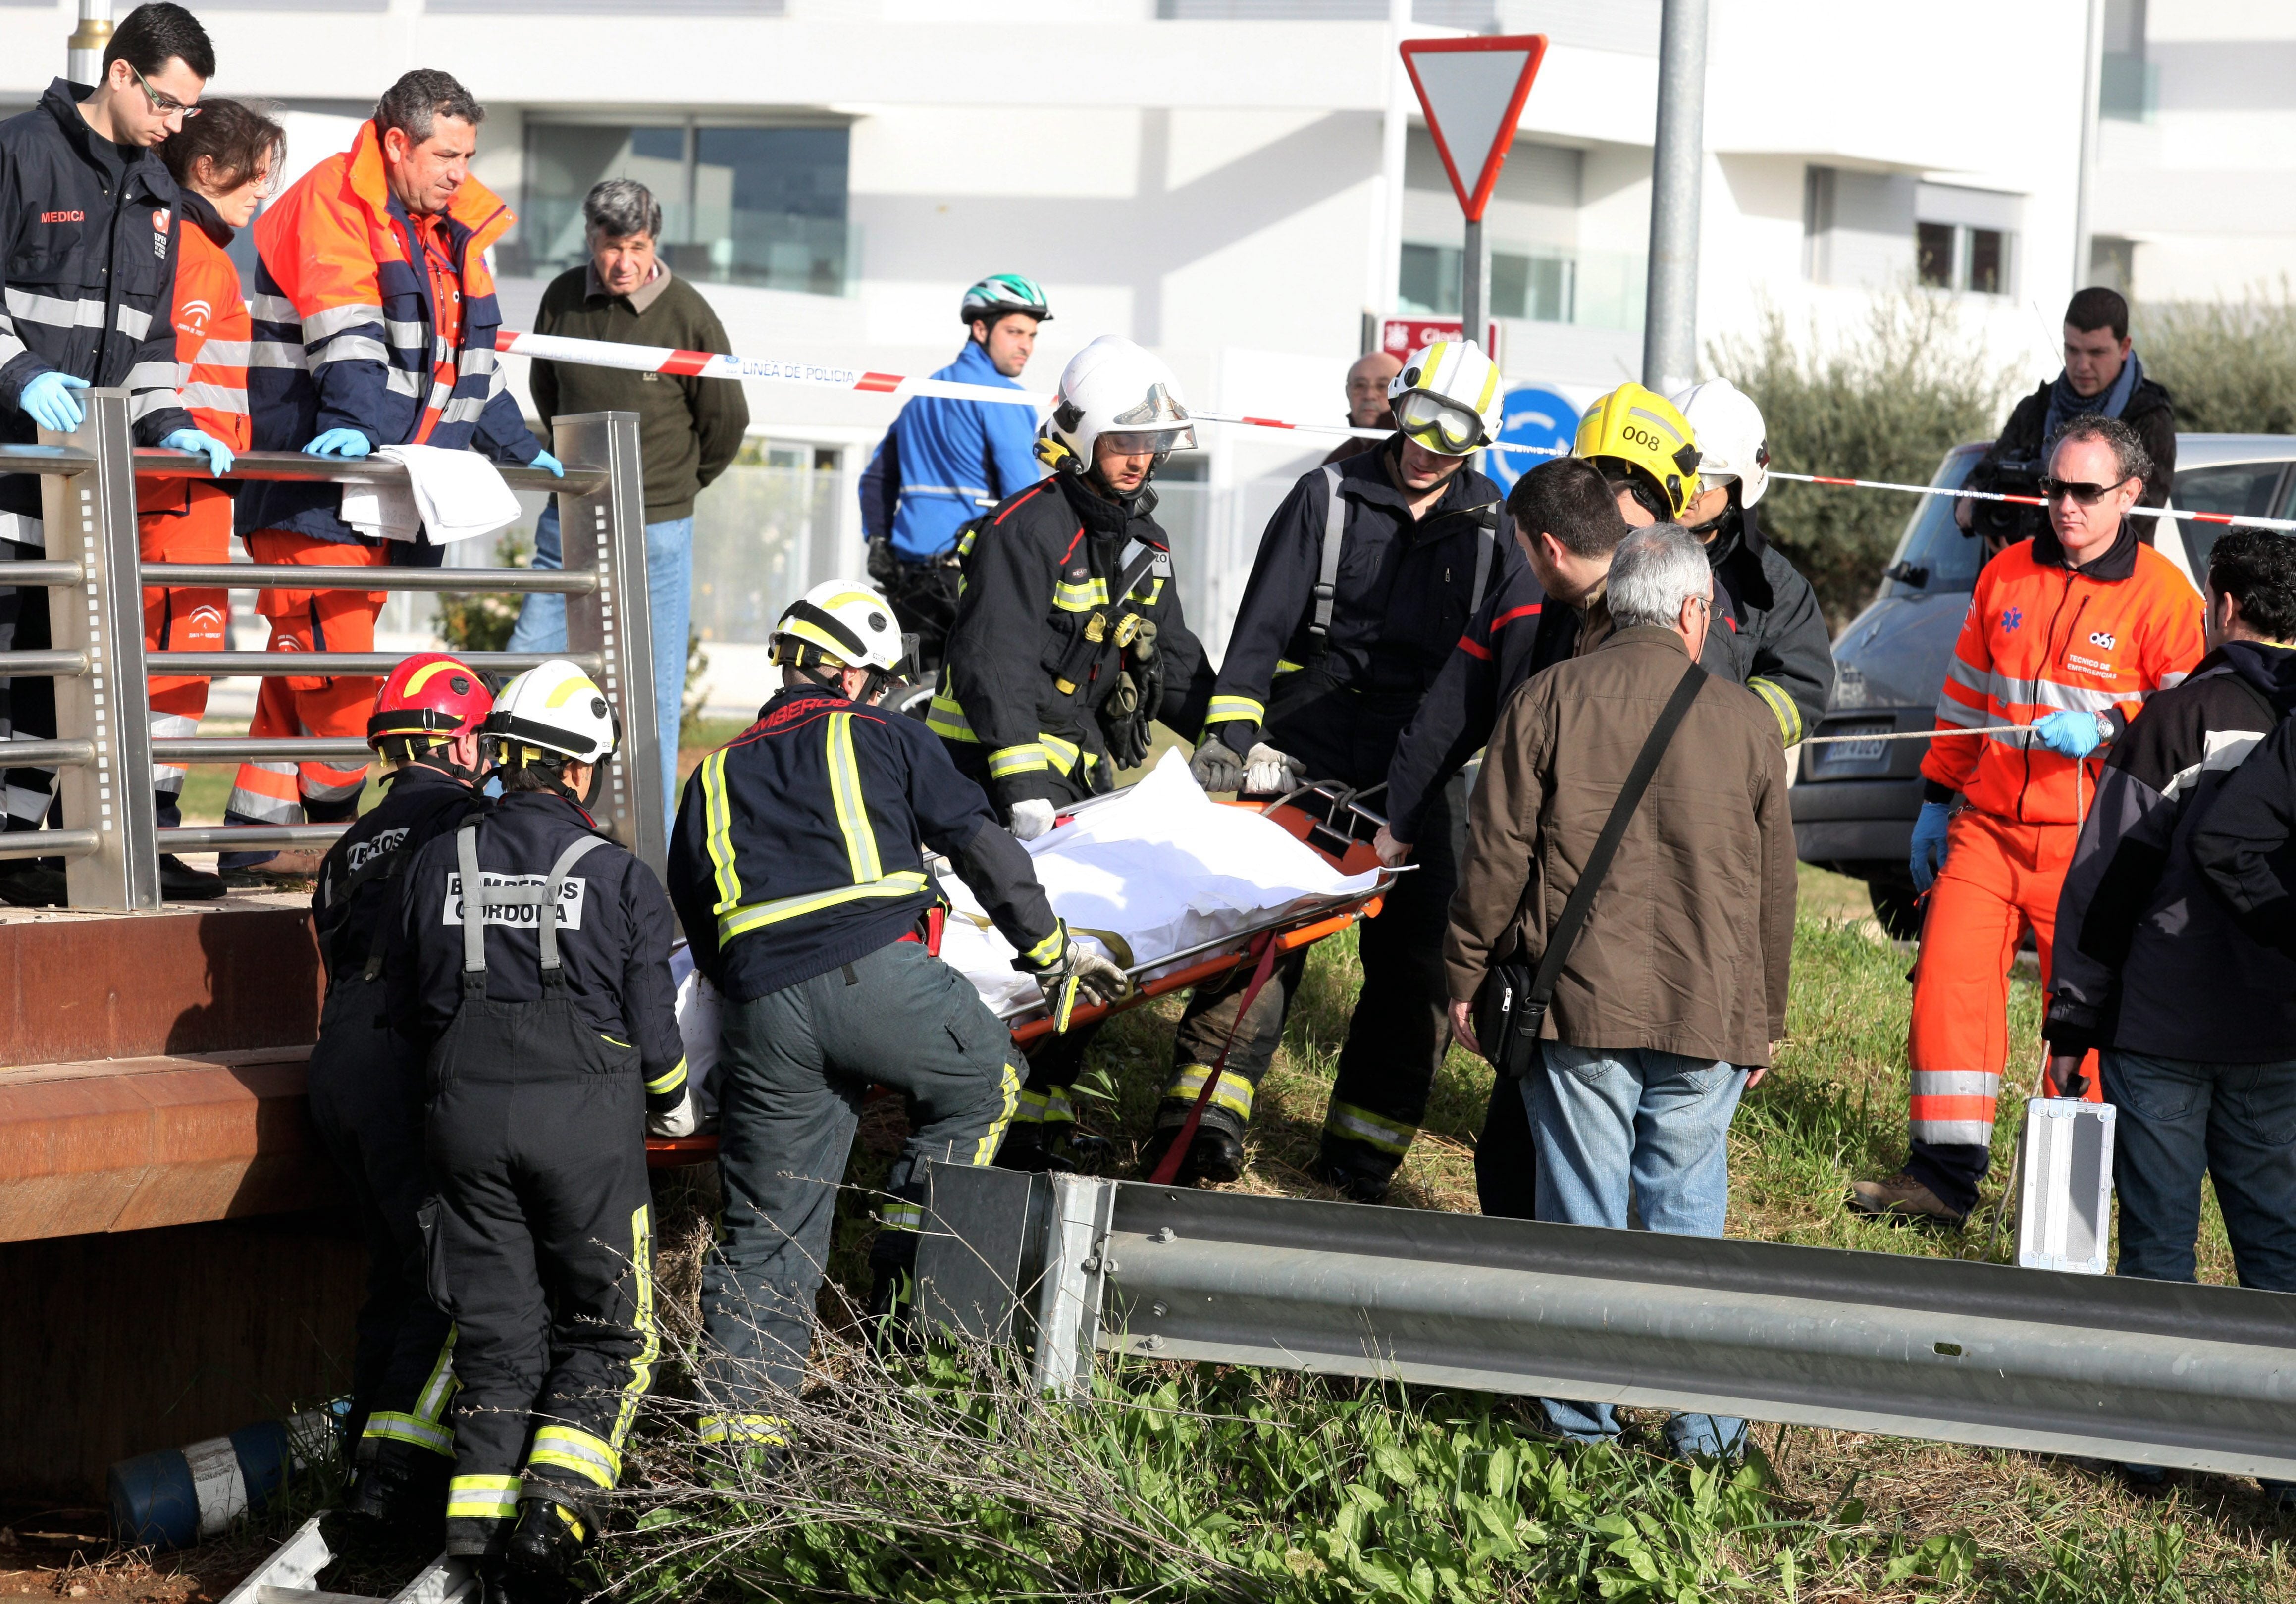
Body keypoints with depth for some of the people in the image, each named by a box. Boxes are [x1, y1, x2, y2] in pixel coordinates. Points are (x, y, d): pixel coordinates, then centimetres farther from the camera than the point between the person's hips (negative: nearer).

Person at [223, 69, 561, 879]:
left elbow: (469, 360, 31)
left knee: (303, 678, 8)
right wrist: (355, 418, -35)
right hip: (314, 489, -8)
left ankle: (256, 841, 10)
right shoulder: (334, 202, -6)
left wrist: (521, 449, 29)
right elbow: (344, 330, -22)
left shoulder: (448, 233, 20)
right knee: (328, 662, -11)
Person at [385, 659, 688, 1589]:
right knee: (606, 1333, 8)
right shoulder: (619, 878, -6)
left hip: (467, 1118, 3)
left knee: (496, 1335, 11)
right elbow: (650, 1018, -2)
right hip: (586, 1120, -3)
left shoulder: (438, 864, 3)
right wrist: (672, 1101, 18)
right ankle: (556, 1502, -8)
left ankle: (478, 1525, 4)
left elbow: (403, 1002, 11)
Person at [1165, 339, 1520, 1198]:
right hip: (1305, 757, -2)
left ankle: (1362, 1152, 11)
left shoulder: (1485, 528, 9)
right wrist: (1231, 726, -13)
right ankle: (1202, 1117, -2)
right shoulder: (1329, 497, 2)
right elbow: (1264, 621, -3)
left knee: (1417, 962, 1)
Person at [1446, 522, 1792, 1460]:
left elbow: (1497, 854, -1)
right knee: (1688, 1214, 10)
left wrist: (1466, 976, 9)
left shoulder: (1548, 702, -1)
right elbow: (1775, 885, 10)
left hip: (1577, 1005, -1)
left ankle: (1580, 1416, 12)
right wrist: (1764, 1018, 19)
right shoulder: (1745, 719, 3)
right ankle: (1703, 1423, 12)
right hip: (1709, 1014, 1)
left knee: (1581, 1214, 5)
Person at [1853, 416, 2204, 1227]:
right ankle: (1944, 1173, 1)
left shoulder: (2163, 597, -5)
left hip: (2090, 844, -4)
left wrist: (2108, 727, -19)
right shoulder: (2006, 576, 10)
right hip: (1987, 826, 4)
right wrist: (1937, 799, 21)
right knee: (1949, 983, -5)